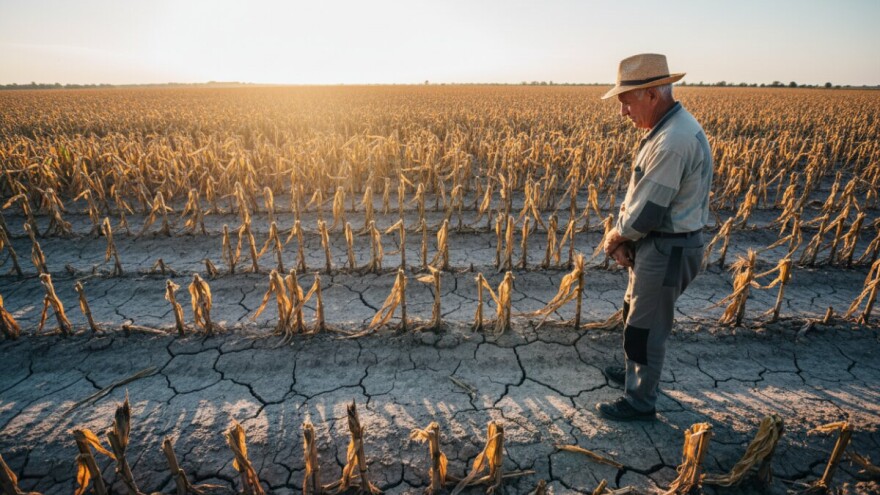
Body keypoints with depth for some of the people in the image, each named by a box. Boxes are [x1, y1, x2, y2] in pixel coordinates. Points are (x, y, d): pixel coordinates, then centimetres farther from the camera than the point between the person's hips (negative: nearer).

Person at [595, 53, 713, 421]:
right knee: (635, 314, 25)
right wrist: (623, 235, -3)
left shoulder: (672, 141, -28)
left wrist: (615, 237, -8)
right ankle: (637, 372, 47)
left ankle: (640, 401, 25)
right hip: (659, 243, 10)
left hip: (667, 250, -10)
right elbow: (641, 195, 8)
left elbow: (647, 212, -26)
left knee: (646, 326, 6)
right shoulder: (669, 127, 6)